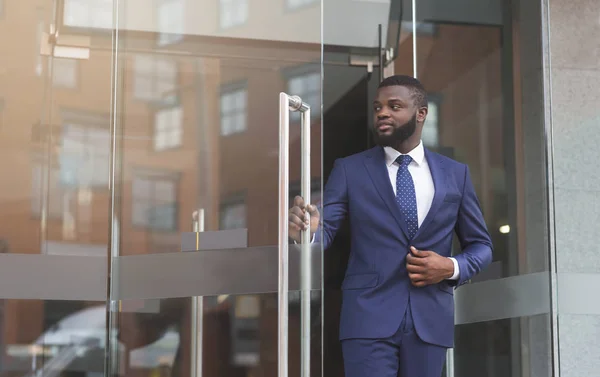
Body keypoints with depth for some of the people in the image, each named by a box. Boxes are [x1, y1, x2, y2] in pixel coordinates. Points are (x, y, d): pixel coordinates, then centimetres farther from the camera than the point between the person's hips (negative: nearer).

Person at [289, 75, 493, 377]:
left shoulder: (455, 174, 8)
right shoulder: (349, 170, 3)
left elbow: (481, 246, 14)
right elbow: (324, 231, -5)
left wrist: (452, 268, -7)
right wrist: (306, 230, -29)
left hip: (430, 319, 2)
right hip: (369, 317, -2)